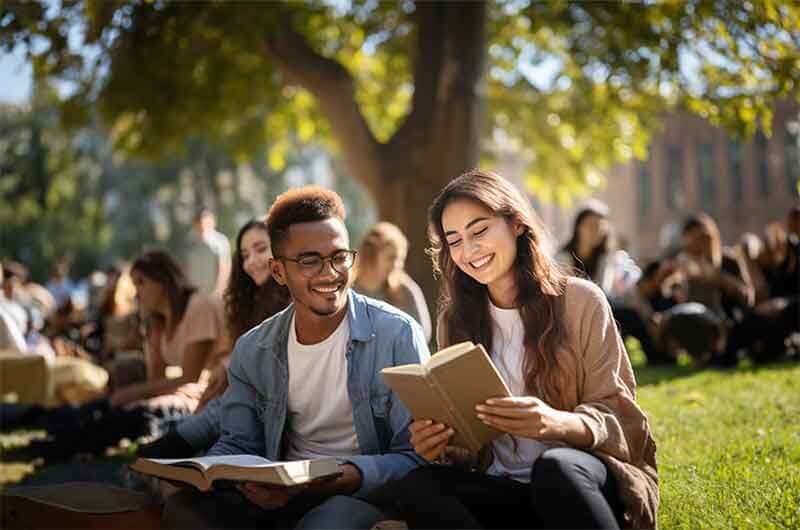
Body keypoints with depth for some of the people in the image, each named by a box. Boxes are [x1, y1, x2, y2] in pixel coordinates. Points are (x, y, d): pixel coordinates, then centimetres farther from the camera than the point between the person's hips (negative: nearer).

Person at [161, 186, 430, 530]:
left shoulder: (398, 335, -9)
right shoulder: (252, 350, 7)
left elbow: (415, 459, -11)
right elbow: (238, 445, 10)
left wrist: (339, 478, -29)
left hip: (363, 495, -4)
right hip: (280, 497, 4)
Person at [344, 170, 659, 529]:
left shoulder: (580, 300, 0)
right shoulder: (453, 321, 11)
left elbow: (617, 415, -3)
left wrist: (557, 423, -26)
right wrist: (439, 444, -13)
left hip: (582, 478, -3)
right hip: (500, 489, 3)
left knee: (556, 467, -39)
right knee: (402, 495, -27)